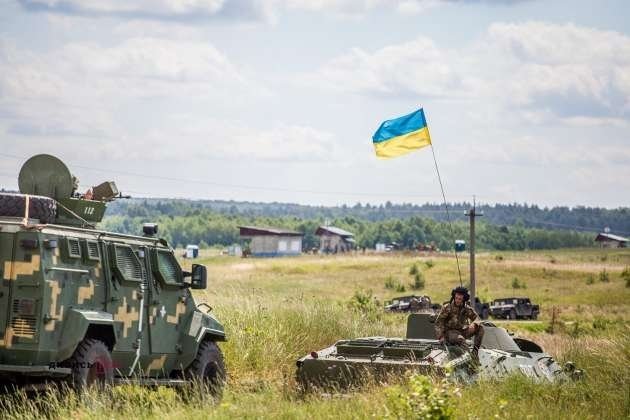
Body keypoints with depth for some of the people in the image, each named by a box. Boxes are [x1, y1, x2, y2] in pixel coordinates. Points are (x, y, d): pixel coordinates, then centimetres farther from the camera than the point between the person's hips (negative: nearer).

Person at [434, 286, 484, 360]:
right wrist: (441, 336, -17)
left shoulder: (467, 308, 1)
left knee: (480, 328, -13)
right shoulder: (447, 308, -10)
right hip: (450, 332, -5)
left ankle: (475, 351, -15)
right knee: (461, 339, -38)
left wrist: (473, 324, -23)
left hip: (461, 332, 5)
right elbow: (438, 322, -8)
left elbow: (476, 318, 2)